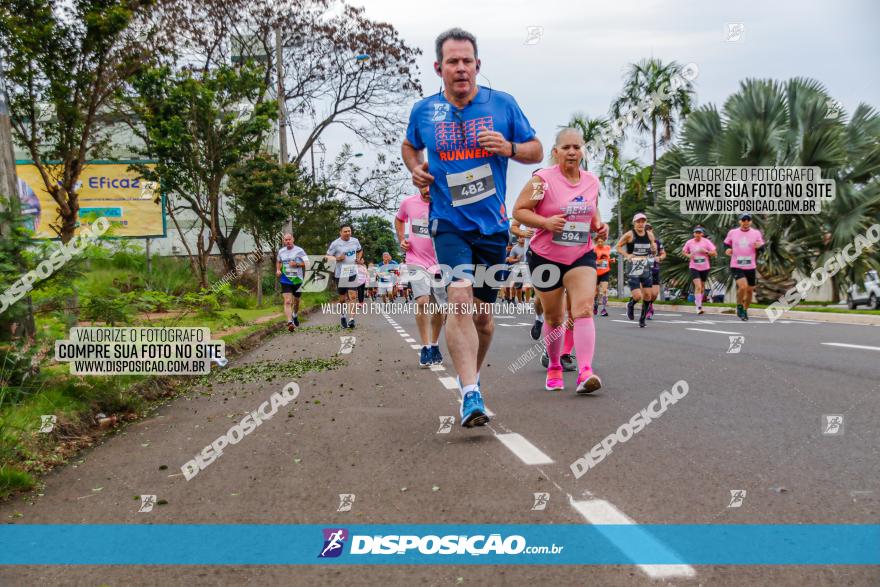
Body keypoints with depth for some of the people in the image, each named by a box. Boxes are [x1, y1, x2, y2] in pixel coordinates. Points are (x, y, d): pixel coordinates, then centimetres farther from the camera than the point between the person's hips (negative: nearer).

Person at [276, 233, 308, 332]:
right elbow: (278, 262, 23)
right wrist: (278, 270, 4)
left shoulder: (299, 251, -6)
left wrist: (297, 264, -22)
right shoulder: (281, 251, 4)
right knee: (287, 302, -17)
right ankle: (290, 322, -29)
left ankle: (295, 316, 47)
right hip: (285, 280, 0)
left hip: (297, 280, 0)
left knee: (296, 301, 19)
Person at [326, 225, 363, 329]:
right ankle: (343, 316, 32)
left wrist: (358, 258, 6)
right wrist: (337, 258, -18)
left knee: (353, 296, -12)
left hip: (352, 272, 2)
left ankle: (351, 319, -17)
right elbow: (328, 257, -2)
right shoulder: (335, 244, -7)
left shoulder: (355, 241, 5)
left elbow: (360, 251, 25)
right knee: (342, 298, 9)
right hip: (340, 274, -2)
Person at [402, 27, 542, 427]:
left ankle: (472, 376, 34)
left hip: (492, 225, 1)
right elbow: (409, 146, 24)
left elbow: (537, 151, 8)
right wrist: (415, 168, 2)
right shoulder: (424, 111, 4)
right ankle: (471, 395, -25)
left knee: (482, 315, 9)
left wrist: (509, 148, -13)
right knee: (460, 297, -23)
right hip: (449, 223, -1)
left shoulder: (502, 104, 1)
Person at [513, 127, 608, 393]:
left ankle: (585, 372, -24)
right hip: (546, 256, -2)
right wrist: (546, 222, -26)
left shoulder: (592, 182, 5)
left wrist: (599, 224, -1)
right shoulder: (543, 179, -11)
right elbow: (518, 211, -11)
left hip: (581, 255, 3)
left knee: (584, 310, -17)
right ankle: (554, 367, 32)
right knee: (554, 317, 10)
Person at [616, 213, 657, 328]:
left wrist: (654, 250, -7)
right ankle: (630, 305, 23)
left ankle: (642, 319, 18)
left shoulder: (650, 234, 6)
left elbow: (653, 252, 17)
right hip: (634, 269, -4)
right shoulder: (629, 234, -6)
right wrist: (627, 255, -13)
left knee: (648, 295, 2)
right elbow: (618, 246, 2)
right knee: (637, 296, -13)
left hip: (646, 268, 4)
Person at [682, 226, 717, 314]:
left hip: (705, 268, 2)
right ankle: (698, 307, -15)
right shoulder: (689, 242, -3)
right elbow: (683, 251, 13)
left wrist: (706, 251, -22)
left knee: (702, 287, 16)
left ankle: (698, 300, 42)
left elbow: (714, 253, -5)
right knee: (698, 286, -17)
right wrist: (688, 255, -8)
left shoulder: (706, 242, -5)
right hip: (694, 267, -2)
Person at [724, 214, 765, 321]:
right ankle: (739, 306, 3)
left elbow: (762, 249, 6)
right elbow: (726, 244, 17)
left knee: (750, 290, 9)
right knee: (743, 286, -23)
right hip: (736, 266, -2)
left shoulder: (756, 233, 1)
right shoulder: (732, 232, 1)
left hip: (751, 267, 2)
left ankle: (745, 310, 32)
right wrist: (727, 250, -5)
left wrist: (759, 246, -18)